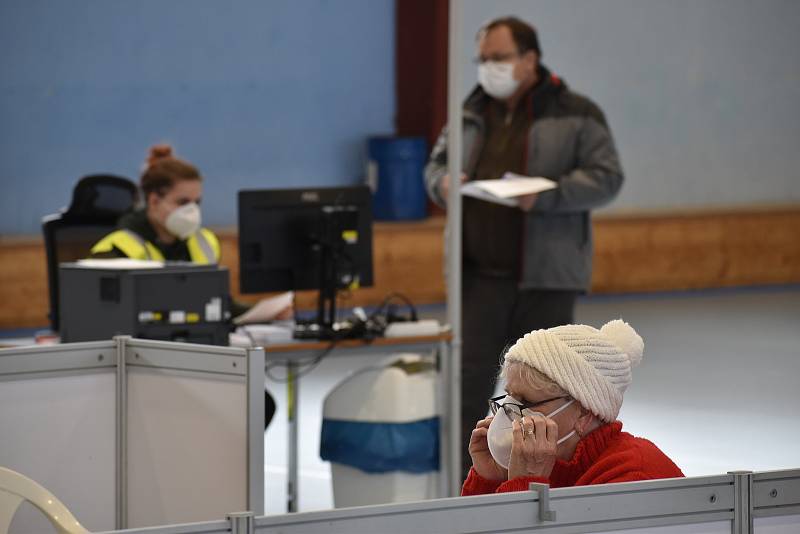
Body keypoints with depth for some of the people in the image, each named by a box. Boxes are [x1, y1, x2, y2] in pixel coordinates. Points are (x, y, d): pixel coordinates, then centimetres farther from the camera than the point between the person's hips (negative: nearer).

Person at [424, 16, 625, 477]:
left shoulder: (575, 114, -2)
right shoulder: (472, 114, 11)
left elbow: (607, 177, -8)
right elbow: (437, 163, 21)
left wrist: (545, 195, -21)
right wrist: (443, 182, -3)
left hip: (546, 276, -3)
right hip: (480, 273, 3)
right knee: (468, 379, -4)